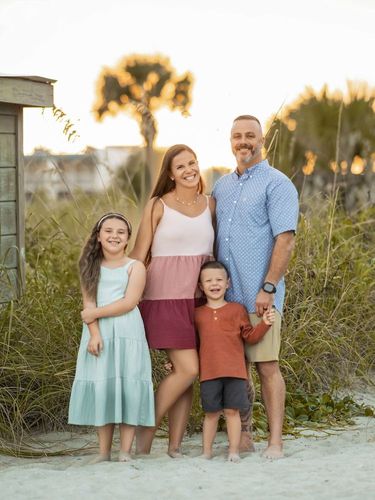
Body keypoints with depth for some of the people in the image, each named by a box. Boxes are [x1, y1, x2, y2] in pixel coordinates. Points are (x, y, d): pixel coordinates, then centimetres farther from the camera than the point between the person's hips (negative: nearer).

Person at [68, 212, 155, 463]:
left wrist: (95, 313, -10)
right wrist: (94, 334, -13)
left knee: (128, 387, -5)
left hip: (128, 334, -2)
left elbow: (129, 303, -10)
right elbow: (89, 304, 1)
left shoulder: (134, 267, 1)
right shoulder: (92, 268, 9)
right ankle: (104, 451, 8)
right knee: (100, 388, 0)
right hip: (99, 335, 2)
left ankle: (125, 451, 1)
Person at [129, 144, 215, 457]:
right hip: (167, 296, -4)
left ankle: (175, 447, 11)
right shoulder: (158, 205, -1)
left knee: (186, 373, 4)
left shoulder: (210, 205, 11)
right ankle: (147, 427, 5)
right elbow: (139, 254, 0)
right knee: (187, 369, -13)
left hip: (199, 296, 5)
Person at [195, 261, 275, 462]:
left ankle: (234, 450, 7)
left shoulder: (237, 309, 7)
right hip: (209, 372, 1)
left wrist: (264, 324, -8)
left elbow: (250, 336, 6)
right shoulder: (197, 314, 12)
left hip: (234, 370, -1)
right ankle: (206, 451, 15)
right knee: (211, 412, 5)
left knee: (232, 410, 0)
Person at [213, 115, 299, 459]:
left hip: (258, 297, -6)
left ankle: (275, 441, -1)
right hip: (224, 295, 6)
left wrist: (268, 288, -18)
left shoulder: (277, 184, -4)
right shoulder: (221, 186, 16)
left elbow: (285, 240, -12)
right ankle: (242, 436, 18)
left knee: (267, 366, -5)